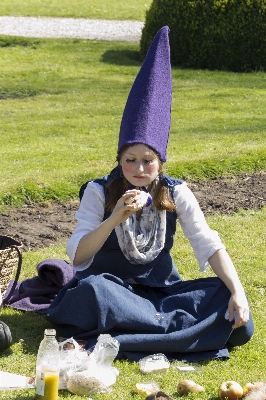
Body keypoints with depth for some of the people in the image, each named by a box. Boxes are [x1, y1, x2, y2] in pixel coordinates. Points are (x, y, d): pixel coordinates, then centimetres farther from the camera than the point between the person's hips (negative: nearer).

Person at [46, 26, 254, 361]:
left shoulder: (176, 193, -2)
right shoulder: (99, 192, -8)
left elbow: (210, 246, -8)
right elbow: (77, 257, -16)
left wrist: (238, 292, -24)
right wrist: (114, 219, -30)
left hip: (160, 291, 3)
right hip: (110, 287, -3)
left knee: (232, 310, -23)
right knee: (92, 290, -39)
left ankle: (124, 339, -32)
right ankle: (178, 330, -30)